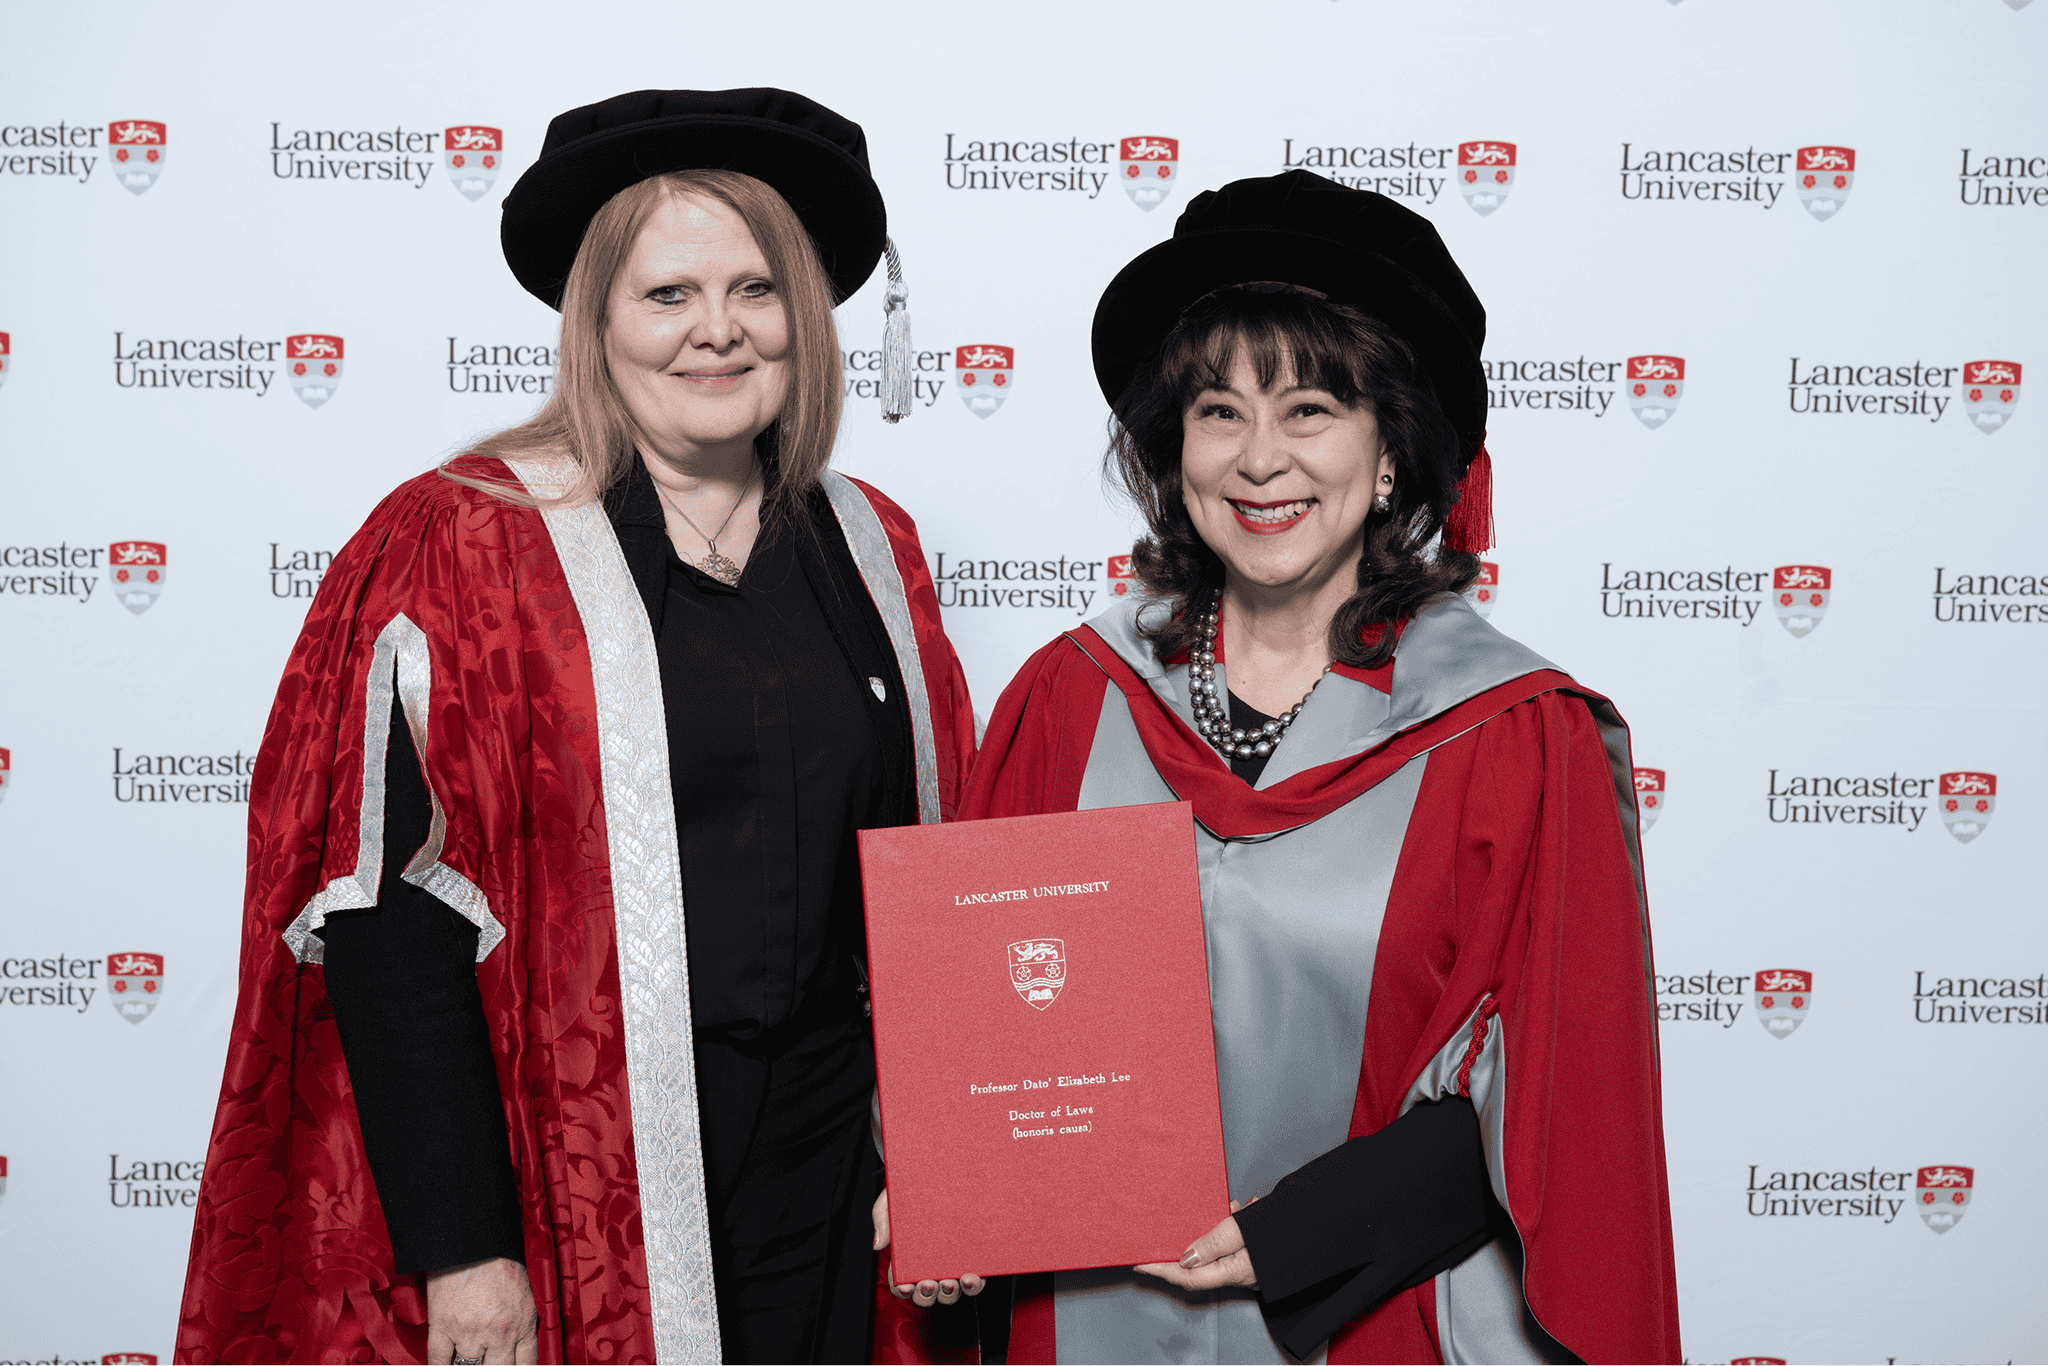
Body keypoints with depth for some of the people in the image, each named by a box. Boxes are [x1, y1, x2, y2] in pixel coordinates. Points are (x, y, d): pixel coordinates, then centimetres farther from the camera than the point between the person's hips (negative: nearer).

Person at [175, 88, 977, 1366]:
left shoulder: (868, 545, 5)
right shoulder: (463, 545, -10)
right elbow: (389, 919, -12)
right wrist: (458, 1248, -13)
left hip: (831, 1169, 5)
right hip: (577, 1180, -4)